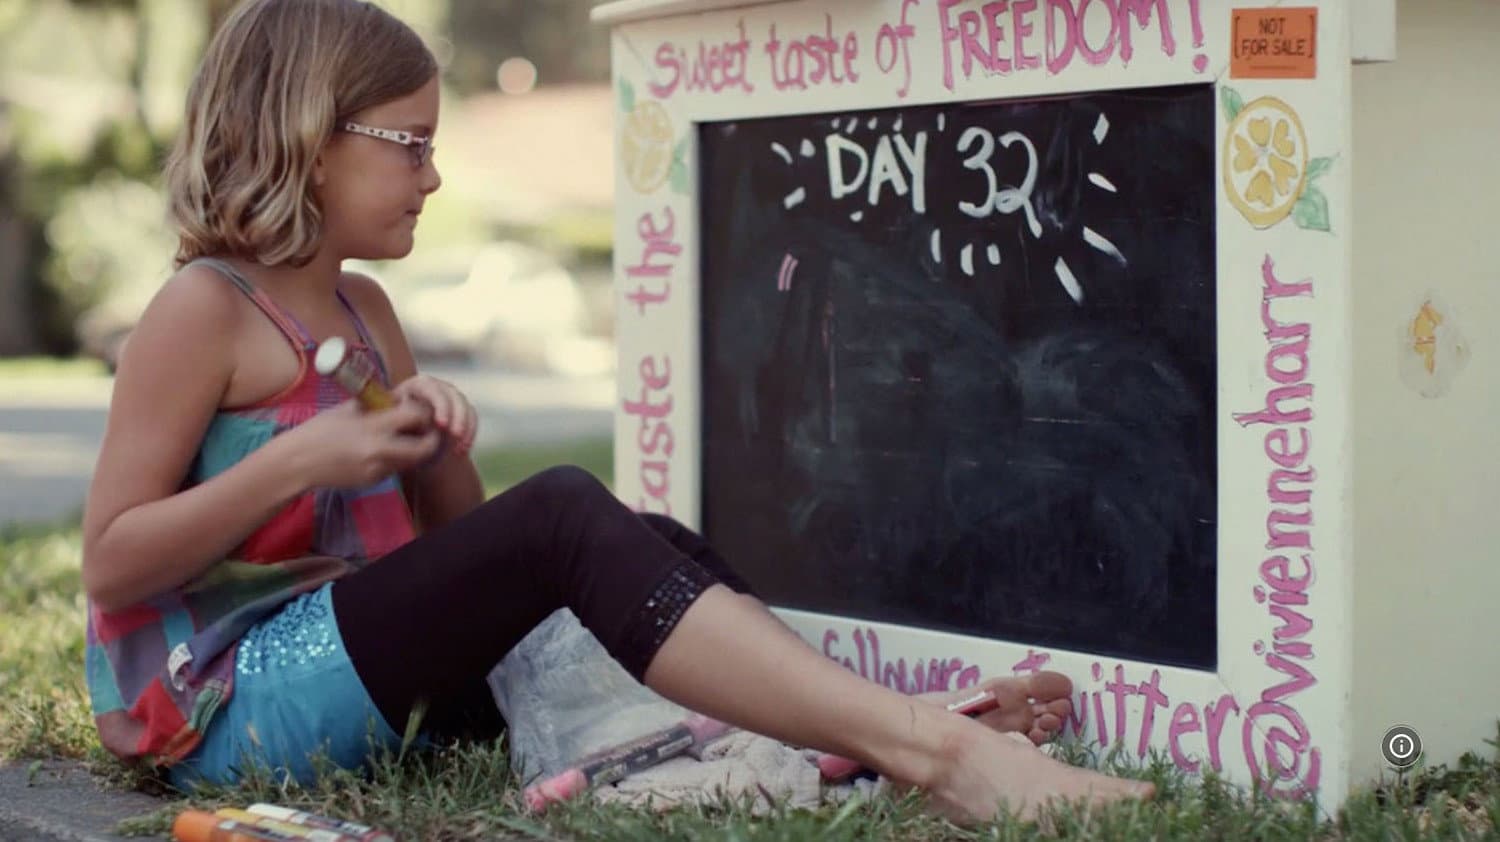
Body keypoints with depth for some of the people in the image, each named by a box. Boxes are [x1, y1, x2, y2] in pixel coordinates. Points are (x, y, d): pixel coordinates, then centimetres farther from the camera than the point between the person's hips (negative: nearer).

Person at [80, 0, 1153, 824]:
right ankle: (938, 756, -38)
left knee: (644, 539, -5)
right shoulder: (204, 308, -8)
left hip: (374, 676, 9)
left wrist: (438, 450, -4)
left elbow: (460, 538, 18)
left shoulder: (362, 308, 16)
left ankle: (921, 731, -19)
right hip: (231, 705, -9)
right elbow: (111, 566, -12)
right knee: (561, 517, -26)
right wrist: (296, 461, -21)